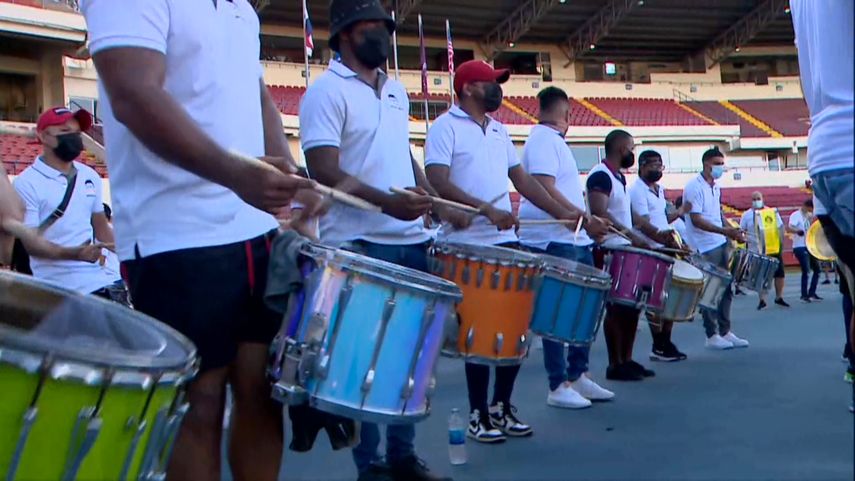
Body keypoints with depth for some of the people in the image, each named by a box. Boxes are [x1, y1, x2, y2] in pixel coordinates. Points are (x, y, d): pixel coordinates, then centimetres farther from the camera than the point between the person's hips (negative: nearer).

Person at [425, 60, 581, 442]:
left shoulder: (499, 130, 18)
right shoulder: (446, 127, -4)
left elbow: (521, 177, 20)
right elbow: (437, 181, -16)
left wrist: (561, 212, 12)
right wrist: (486, 209, -26)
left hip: (505, 241, 7)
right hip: (466, 246, -6)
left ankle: (502, 406, 22)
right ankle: (478, 414, 13)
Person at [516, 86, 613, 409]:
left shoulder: (554, 140, 20)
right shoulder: (544, 139, -11)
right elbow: (545, 190, -22)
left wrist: (588, 224, 23)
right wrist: (585, 219, -23)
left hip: (575, 240, 10)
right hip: (554, 242, -10)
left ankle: (578, 375, 24)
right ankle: (558, 387, 5)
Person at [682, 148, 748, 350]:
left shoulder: (716, 187, 14)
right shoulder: (694, 187, -13)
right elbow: (696, 220, -19)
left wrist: (733, 232, 9)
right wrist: (724, 231, -26)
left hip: (721, 244, 8)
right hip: (706, 248, -8)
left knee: (725, 289, 10)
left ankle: (725, 332, 18)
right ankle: (712, 336, 5)